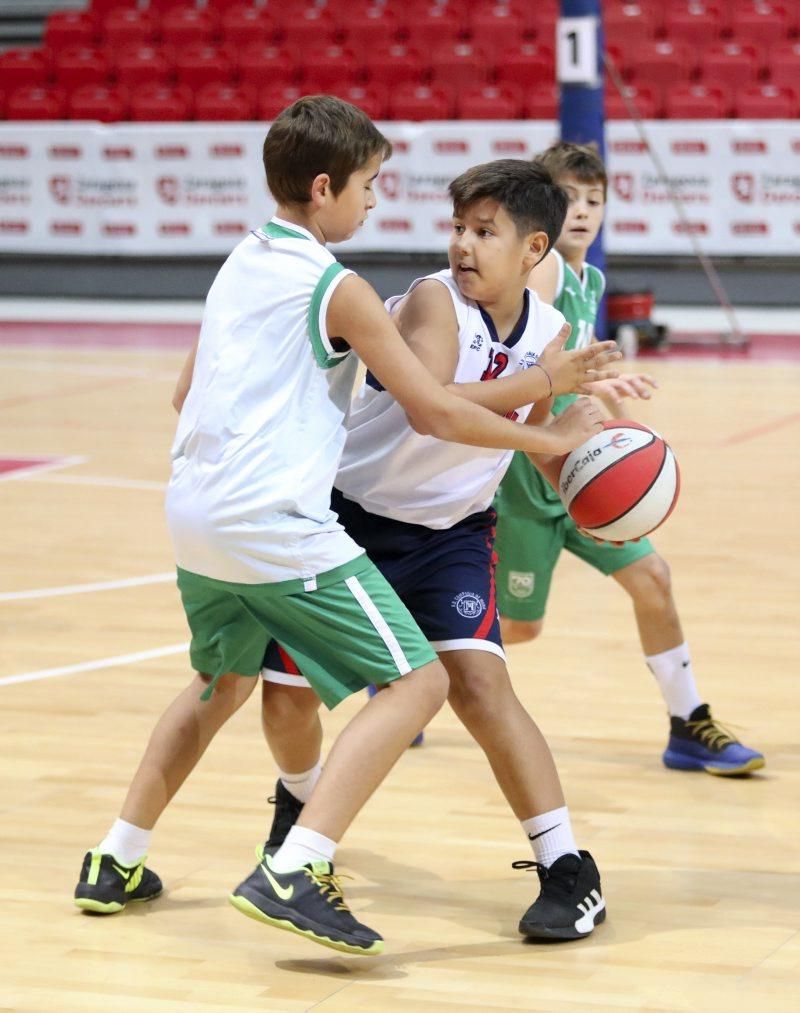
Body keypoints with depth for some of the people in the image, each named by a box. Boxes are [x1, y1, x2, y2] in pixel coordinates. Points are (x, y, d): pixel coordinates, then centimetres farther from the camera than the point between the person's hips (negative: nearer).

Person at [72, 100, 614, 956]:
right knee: (417, 682, -7)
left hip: (194, 514, 9)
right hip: (279, 525, -9)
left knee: (223, 680, 31)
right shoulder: (337, 290, -9)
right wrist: (549, 439, 3)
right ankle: (291, 876, -19)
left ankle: (116, 864, 31)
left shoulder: (237, 267, 15)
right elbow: (434, 411, -9)